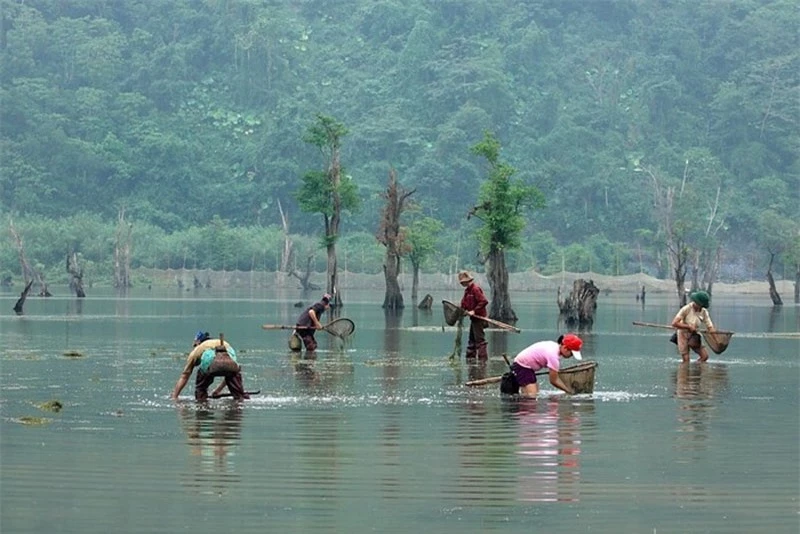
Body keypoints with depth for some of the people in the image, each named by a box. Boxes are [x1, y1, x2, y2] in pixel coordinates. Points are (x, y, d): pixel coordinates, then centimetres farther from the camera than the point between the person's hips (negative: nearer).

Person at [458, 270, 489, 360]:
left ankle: (483, 358, -7)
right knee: (472, 339, 16)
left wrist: (474, 311, -24)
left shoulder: (475, 289, -17)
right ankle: (470, 357, 24)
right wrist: (462, 310, 3)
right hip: (473, 318, 10)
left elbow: (484, 301, -25)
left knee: (479, 339, -9)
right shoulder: (467, 290, 13)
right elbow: (465, 303, 20)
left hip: (478, 317, -10)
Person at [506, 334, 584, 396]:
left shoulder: (554, 346, 1)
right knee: (532, 395, -20)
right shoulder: (553, 355, -27)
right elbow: (554, 381, -18)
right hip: (522, 367, -11)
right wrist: (569, 391, -11)